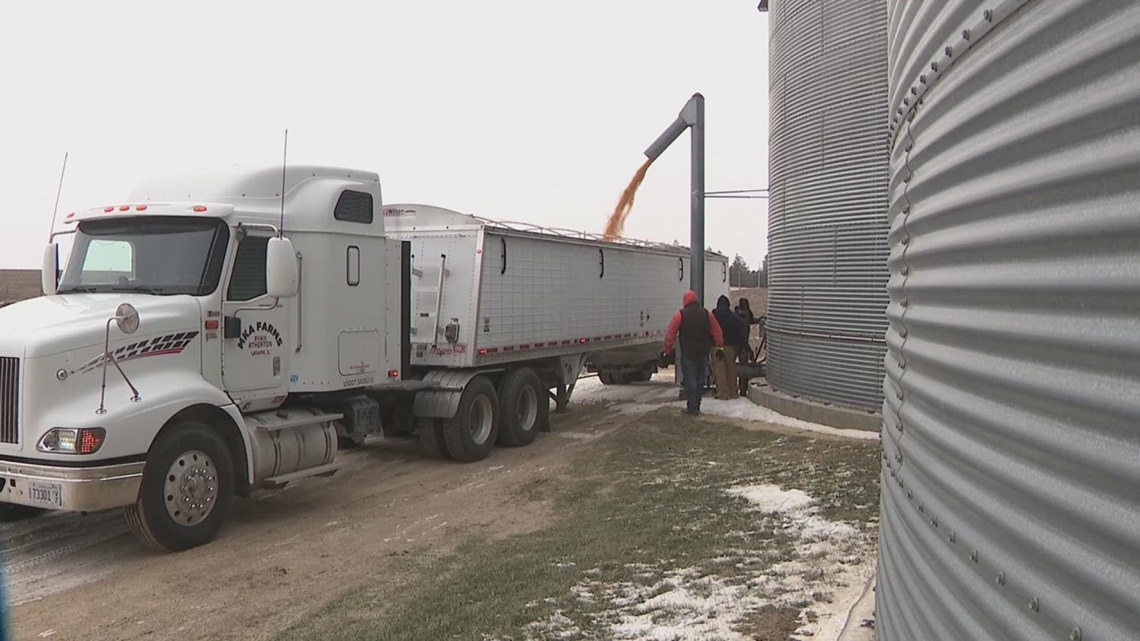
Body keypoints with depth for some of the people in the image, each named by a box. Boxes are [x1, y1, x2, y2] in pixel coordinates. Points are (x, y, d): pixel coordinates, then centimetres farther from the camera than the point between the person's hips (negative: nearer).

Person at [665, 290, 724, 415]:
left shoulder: (680, 315, -6)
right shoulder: (707, 314, 5)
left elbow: (670, 333, -6)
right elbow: (717, 332, 10)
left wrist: (668, 348, 3)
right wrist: (719, 346, 21)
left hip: (688, 353, -4)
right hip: (703, 353, 4)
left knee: (690, 379, -1)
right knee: (700, 379, 14)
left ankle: (692, 408, -3)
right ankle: (696, 406, 19)